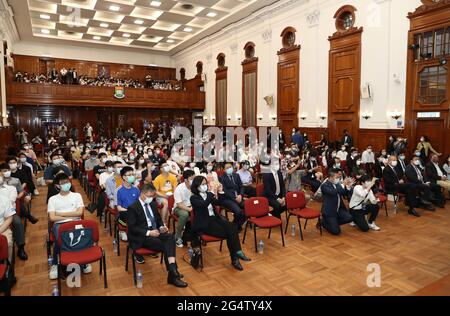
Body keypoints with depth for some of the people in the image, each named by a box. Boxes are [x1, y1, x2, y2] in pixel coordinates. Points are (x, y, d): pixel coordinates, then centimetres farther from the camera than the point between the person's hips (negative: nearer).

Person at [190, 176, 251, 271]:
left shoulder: (209, 194, 14)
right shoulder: (194, 198, -5)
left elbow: (219, 203, 8)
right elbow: (204, 204, -24)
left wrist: (220, 193, -9)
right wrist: (213, 194, -33)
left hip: (215, 218, 6)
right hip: (204, 224, -6)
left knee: (232, 227, -24)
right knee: (229, 233, -22)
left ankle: (238, 252, -23)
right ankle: (235, 258, -10)